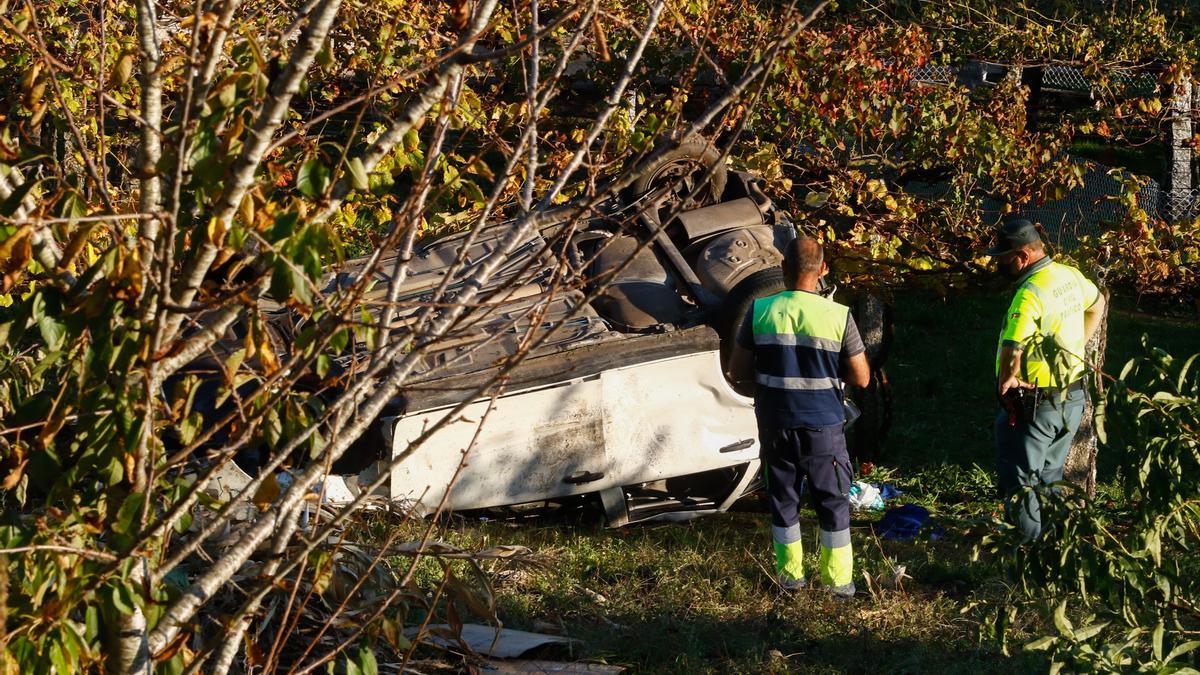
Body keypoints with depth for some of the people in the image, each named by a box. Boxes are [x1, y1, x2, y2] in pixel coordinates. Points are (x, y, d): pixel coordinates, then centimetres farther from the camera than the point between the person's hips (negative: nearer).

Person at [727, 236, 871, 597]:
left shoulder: (760, 311, -9)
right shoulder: (838, 316, -13)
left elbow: (737, 371, -4)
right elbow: (861, 377, -7)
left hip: (775, 423, 1)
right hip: (823, 425, -1)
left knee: (783, 498, 17)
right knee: (833, 501, 13)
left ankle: (790, 572, 27)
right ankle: (837, 580, 19)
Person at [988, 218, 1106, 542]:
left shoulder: (1030, 294, -25)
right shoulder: (1070, 276, 2)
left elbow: (1012, 352, -33)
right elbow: (1097, 304, 23)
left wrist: (1005, 382, -15)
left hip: (1036, 403, -8)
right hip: (1074, 398, 8)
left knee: (1019, 482, 3)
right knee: (1049, 478, 21)